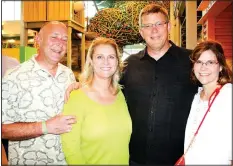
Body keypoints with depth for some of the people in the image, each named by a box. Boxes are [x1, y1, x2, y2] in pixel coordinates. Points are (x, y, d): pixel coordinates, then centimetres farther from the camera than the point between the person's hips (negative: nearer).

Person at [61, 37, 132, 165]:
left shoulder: (120, 94, -4)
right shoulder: (76, 98, -19)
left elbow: (125, 138, 6)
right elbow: (70, 148, -19)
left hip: (123, 161, 5)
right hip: (92, 162, -4)